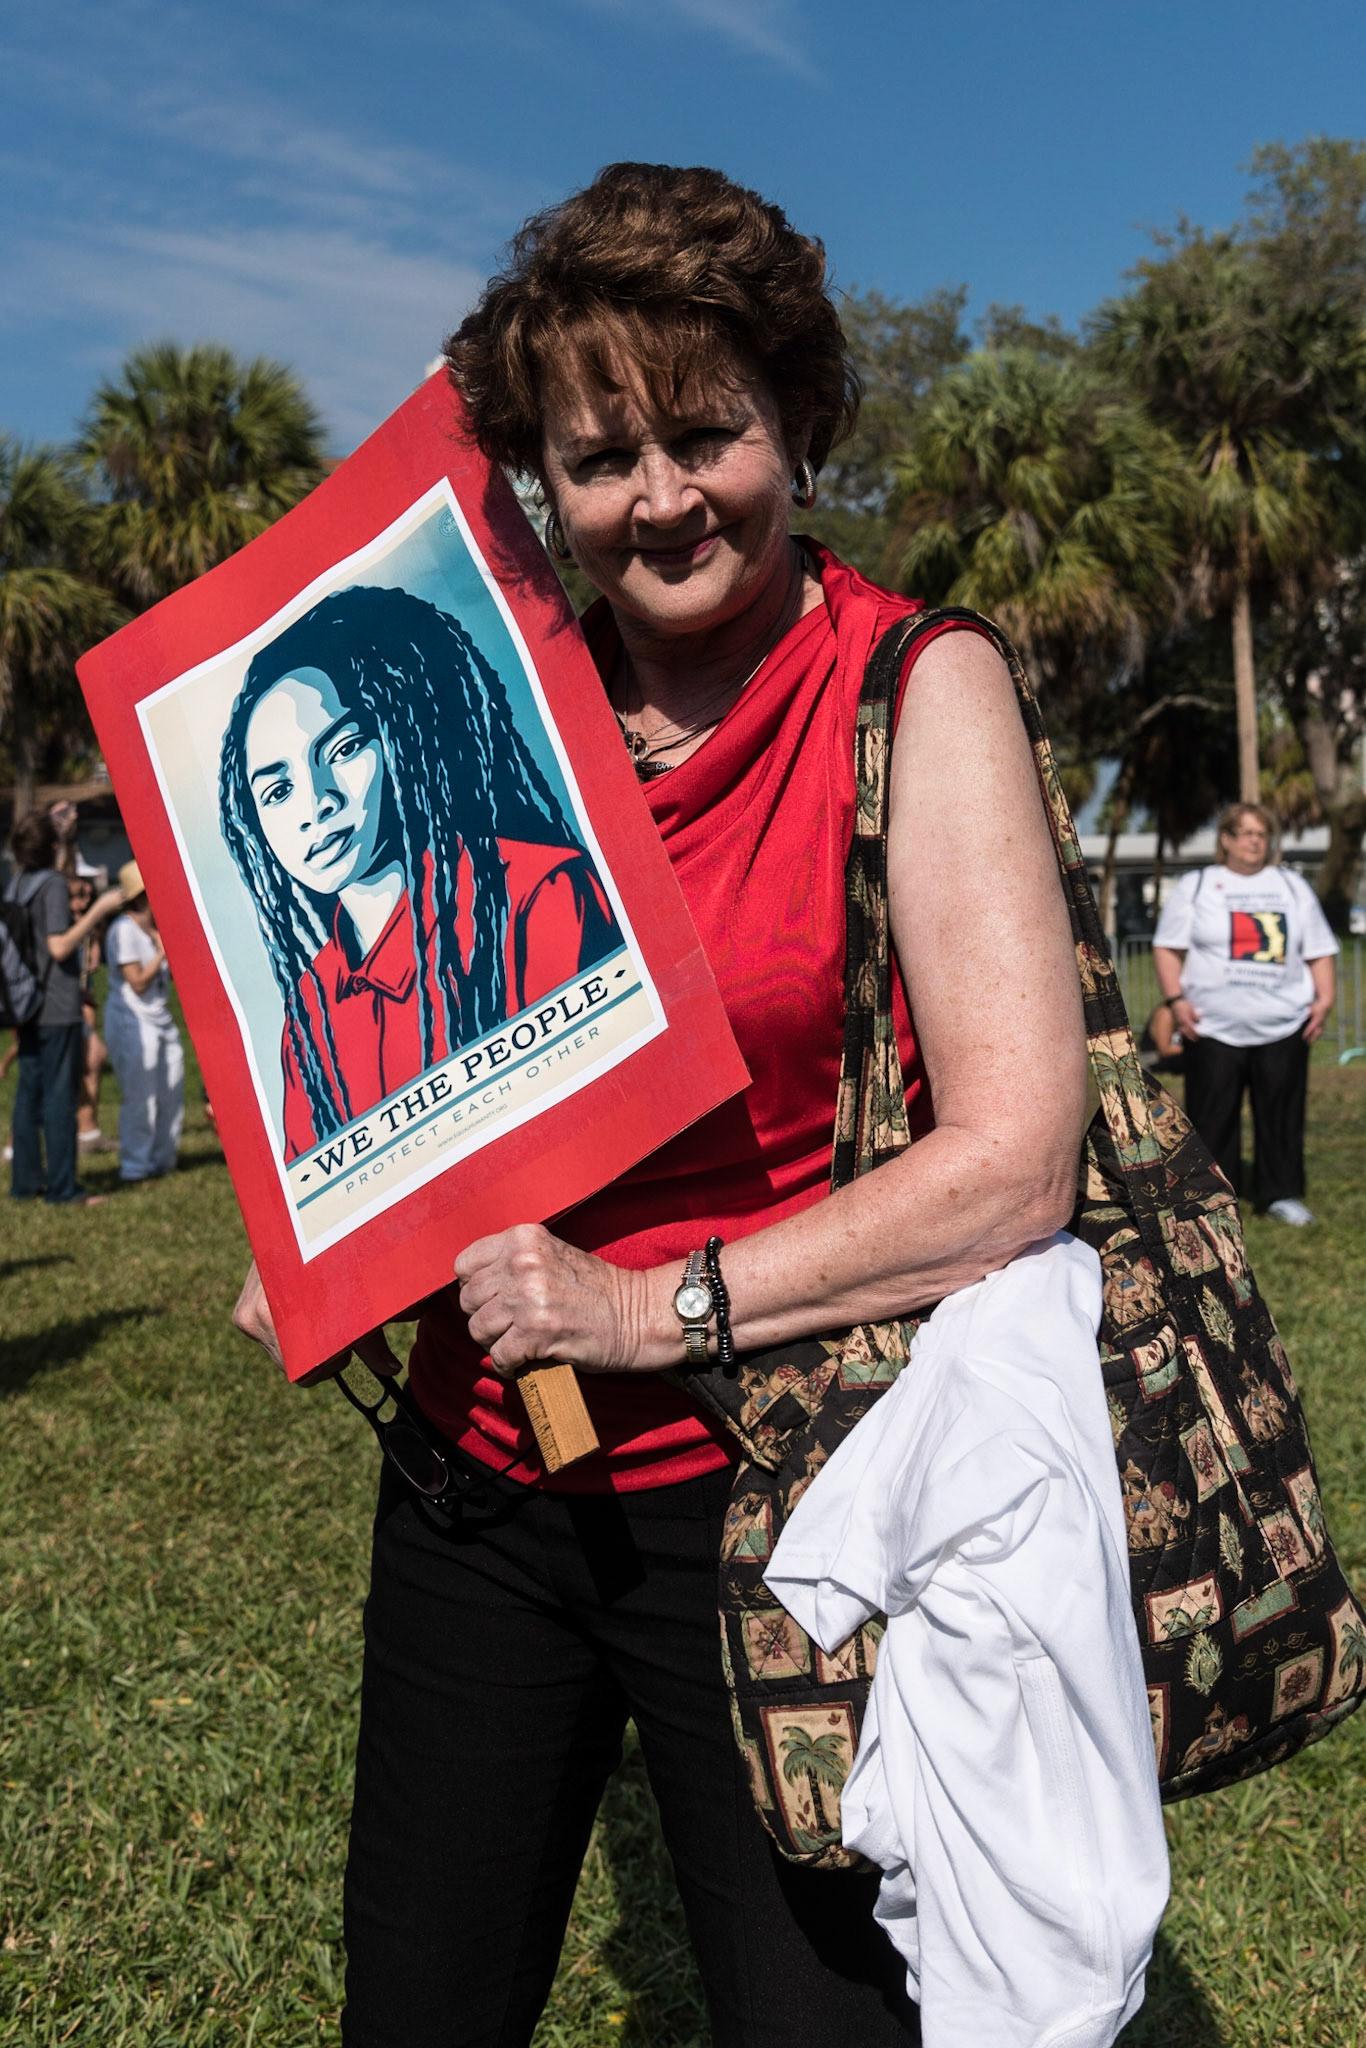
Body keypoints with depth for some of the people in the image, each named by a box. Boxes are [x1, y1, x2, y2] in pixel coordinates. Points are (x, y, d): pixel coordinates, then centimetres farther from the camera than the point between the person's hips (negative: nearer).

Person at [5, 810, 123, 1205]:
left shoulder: (15, 885, 10)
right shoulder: (53, 884, -13)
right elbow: (59, 947, -19)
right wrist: (99, 909, -17)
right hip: (57, 1009, -8)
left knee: (29, 1093, 11)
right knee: (60, 1095, -4)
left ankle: (26, 1180, 16)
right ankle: (62, 1186, -1)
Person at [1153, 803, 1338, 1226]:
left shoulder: (1292, 886, 16)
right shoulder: (1196, 885, 8)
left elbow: (1319, 952, 16)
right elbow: (1167, 948, 4)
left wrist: (1324, 999, 2)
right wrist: (1176, 1000, -9)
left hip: (1284, 1027, 2)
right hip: (1213, 1028, -2)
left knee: (1282, 1112, 4)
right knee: (1212, 1116, -1)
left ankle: (1281, 1193, 15)